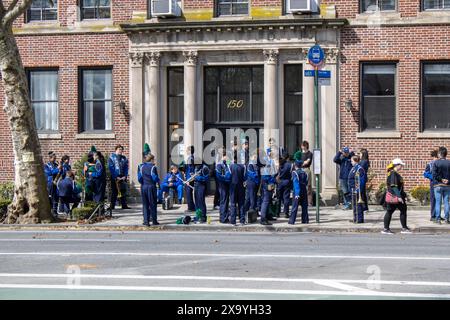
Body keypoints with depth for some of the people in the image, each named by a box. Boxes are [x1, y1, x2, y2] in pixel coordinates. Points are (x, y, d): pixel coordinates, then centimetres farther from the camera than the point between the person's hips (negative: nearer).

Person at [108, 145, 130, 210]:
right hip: (114, 178, -4)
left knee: (123, 191, 3)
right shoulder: (112, 158, -1)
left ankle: (124, 205, 7)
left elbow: (126, 168, 10)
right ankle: (112, 206, 2)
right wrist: (116, 177, -14)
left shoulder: (124, 158, 12)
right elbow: (111, 168, -7)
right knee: (114, 192, -2)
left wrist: (125, 176, -5)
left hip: (122, 177, 4)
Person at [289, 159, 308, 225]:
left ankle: (292, 221, -5)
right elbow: (306, 183, 8)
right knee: (304, 206, 10)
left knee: (295, 206, -3)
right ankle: (305, 220, 12)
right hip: (304, 191, 4)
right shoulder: (304, 173, 7)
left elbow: (296, 183, -16)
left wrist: (297, 193, -19)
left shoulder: (294, 173, -9)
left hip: (297, 192, -4)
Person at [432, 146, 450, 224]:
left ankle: (438, 219, 1)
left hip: (438, 185, -2)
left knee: (438, 202, 2)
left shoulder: (436, 162, -7)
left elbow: (434, 174, -12)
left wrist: (441, 179, -5)